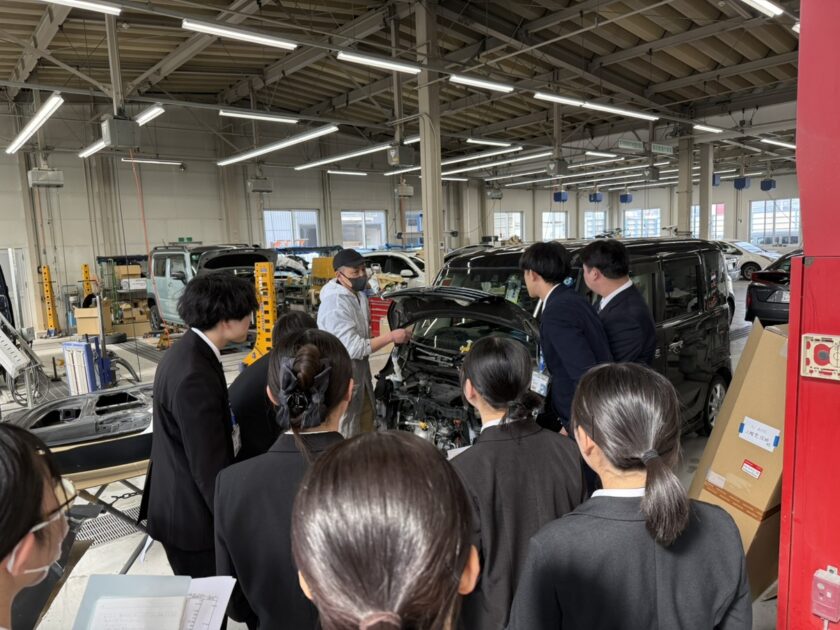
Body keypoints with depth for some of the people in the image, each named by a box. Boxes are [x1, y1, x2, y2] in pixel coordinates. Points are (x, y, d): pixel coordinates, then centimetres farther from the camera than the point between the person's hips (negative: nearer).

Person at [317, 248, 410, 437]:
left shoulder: (359, 295, 5)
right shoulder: (335, 306, -27)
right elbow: (354, 348, -29)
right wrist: (391, 336, -25)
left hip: (361, 375, 9)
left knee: (366, 428, 20)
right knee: (346, 436, 4)